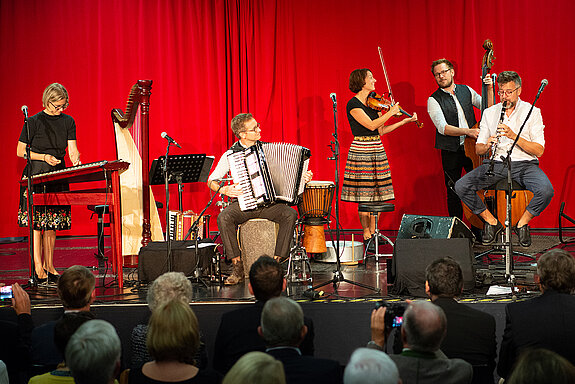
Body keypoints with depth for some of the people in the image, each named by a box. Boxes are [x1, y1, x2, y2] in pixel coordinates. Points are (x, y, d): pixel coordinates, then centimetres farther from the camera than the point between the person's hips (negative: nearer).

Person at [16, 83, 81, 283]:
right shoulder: (33, 122, -5)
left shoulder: (68, 122, 8)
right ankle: (38, 266, -5)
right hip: (36, 175, -4)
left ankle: (49, 266, 11)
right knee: (36, 221, -7)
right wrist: (44, 157, -14)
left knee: (52, 223, 5)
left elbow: (72, 149, 3)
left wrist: (76, 160, -19)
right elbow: (20, 151, -2)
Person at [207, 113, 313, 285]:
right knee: (223, 217, -31)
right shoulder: (230, 155, -2)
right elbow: (211, 181, 4)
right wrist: (224, 190, -16)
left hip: (269, 203, 2)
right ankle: (238, 267, -22)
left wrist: (302, 177, -3)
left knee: (290, 214, -27)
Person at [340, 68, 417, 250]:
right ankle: (366, 235, 2)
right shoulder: (353, 104, -10)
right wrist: (391, 112, -11)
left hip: (377, 151, 7)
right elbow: (371, 125, -18)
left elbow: (381, 130, 13)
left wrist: (405, 121, 11)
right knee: (364, 195, -5)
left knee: (376, 194, 5)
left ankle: (373, 233, 10)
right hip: (361, 152, -7)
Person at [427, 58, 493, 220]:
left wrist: (489, 89, -5)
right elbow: (443, 128, -15)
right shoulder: (434, 100, -3)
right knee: (453, 193, 2)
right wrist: (467, 131, -27)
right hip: (451, 152, -3)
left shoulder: (467, 91, 9)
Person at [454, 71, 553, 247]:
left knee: (546, 191, -33)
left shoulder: (532, 112, 2)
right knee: (461, 186, -21)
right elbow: (478, 149, 10)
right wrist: (487, 146, -15)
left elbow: (539, 151, -7)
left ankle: (523, 222, -3)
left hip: (524, 164, -3)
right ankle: (491, 222, 0)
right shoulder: (489, 113, 12)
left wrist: (513, 135, -19)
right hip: (496, 162, 3)